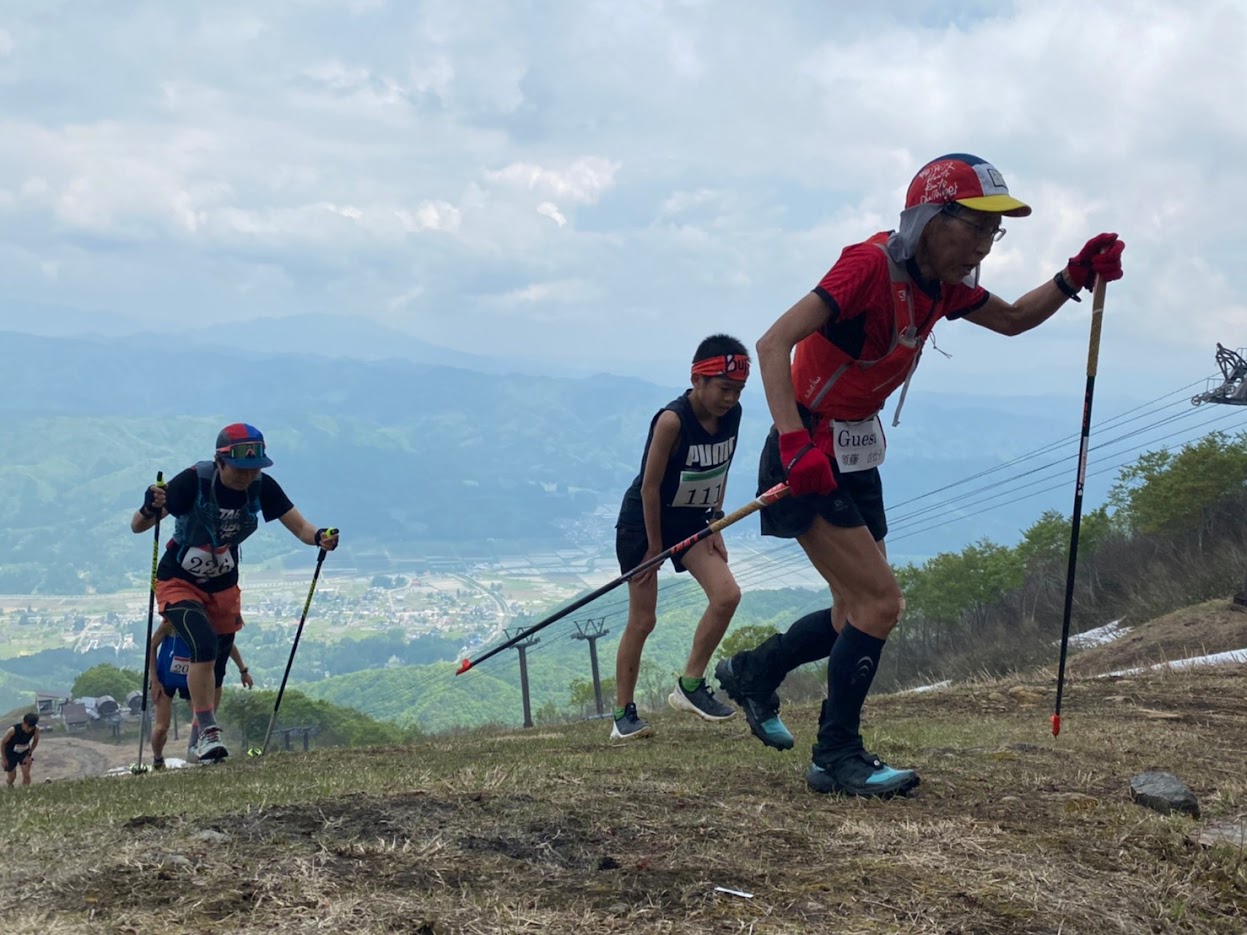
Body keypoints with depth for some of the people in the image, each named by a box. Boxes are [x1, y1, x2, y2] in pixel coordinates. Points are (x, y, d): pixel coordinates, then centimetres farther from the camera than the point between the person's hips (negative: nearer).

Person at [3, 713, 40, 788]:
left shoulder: (36, 729, -26)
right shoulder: (13, 730, -36)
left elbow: (35, 741, -4)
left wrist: (29, 754, -6)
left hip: (24, 753, 2)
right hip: (11, 753, -2)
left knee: (26, 775, -7)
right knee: (12, 777, 10)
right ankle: (10, 789, 43)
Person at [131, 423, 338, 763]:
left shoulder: (262, 487, -15)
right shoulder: (195, 481, -27)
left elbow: (299, 527, -14)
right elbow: (137, 527, -24)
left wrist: (319, 537, -36)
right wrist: (150, 509, -47)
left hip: (223, 587, 4)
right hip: (179, 583, -4)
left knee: (214, 669, 12)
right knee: (204, 646, -27)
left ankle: (200, 741, 31)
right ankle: (208, 732, -21)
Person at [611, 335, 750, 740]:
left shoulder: (731, 414, -8)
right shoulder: (673, 420, -27)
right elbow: (650, 486, -21)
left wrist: (714, 526, 1)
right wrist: (655, 546, -14)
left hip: (691, 521, 6)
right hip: (644, 521, -6)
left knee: (727, 594, -12)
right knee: (642, 620, -2)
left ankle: (690, 686, 1)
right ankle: (623, 714, 9)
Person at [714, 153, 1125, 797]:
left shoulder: (942, 285, 3)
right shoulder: (872, 266, -22)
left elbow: (1014, 320, 20)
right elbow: (773, 344, -30)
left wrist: (1075, 278, 2)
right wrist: (794, 443, -40)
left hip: (857, 459, 9)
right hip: (811, 459, -9)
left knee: (859, 612, 14)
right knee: (880, 603, -11)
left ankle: (750, 674, 34)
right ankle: (836, 757, 1)